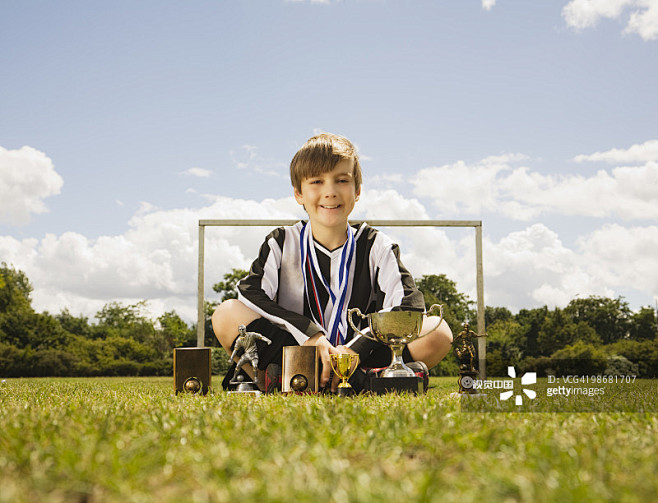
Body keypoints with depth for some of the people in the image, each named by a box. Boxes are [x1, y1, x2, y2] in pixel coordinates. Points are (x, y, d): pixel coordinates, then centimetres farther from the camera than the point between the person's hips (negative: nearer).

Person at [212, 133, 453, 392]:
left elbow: (409, 307, -9)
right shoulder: (283, 243, 6)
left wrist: (354, 349, -22)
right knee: (226, 315, -23)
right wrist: (309, 334, -22)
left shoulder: (376, 246, 5)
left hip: (360, 355, 1)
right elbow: (250, 294, -12)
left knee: (438, 331, -23)